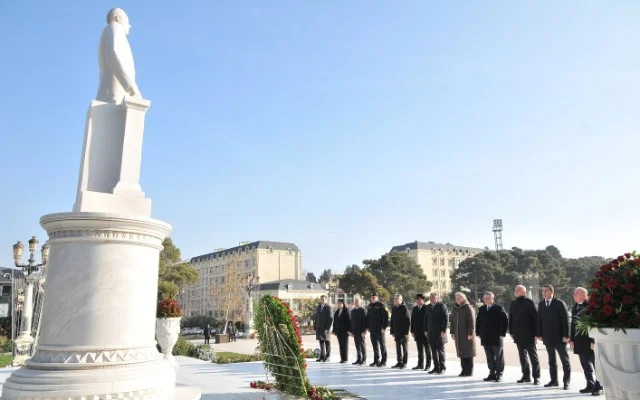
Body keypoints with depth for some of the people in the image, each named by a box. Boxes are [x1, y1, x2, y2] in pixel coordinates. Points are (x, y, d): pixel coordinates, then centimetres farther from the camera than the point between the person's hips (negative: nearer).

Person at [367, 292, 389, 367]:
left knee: (382, 345, 1)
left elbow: (385, 316, -13)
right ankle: (376, 360, 19)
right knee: (375, 345, 11)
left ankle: (383, 361, 6)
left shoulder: (381, 306, -8)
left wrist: (384, 327, -17)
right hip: (372, 329, 7)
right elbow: (368, 317, 18)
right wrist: (368, 327, 12)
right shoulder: (370, 306, 12)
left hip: (380, 329, -7)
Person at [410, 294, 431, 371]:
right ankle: (420, 364, 18)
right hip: (417, 332, 6)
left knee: (427, 350, 3)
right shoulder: (414, 309, 11)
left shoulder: (426, 308, -8)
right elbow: (412, 320, 12)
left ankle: (428, 365, 8)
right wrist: (412, 331, 7)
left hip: (425, 332, -6)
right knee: (420, 350, 12)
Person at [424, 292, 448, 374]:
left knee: (440, 350, 1)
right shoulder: (428, 307, 12)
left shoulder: (442, 306, -5)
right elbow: (426, 319, 16)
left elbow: (446, 318, -9)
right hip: (431, 333, 5)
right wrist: (426, 330, 9)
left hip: (439, 333, -5)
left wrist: (443, 331, -13)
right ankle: (436, 367, 13)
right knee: (434, 351, 7)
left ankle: (442, 368, 10)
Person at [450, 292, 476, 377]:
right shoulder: (455, 309, 11)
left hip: (467, 334, -6)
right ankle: (464, 370, 13)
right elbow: (452, 321, 14)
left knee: (468, 352, 1)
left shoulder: (468, 308, -9)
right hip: (458, 334, 6)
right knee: (461, 352, 6)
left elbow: (472, 321, -14)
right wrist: (452, 332, 9)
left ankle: (470, 371, 8)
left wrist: (470, 333, -17)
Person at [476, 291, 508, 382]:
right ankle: (492, 374, 18)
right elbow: (478, 321, 16)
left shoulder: (498, 308, -6)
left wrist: (502, 333, -11)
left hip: (497, 338, -5)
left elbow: (505, 320, -9)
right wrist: (478, 333, 8)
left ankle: (499, 375, 12)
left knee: (499, 357, 4)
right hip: (485, 338, 5)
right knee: (490, 358, 10)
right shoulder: (481, 309, 10)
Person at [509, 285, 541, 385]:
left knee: (533, 356, 2)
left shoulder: (530, 302, -7)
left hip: (529, 335, -6)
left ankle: (536, 377, 8)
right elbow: (510, 319, 15)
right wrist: (511, 332, 11)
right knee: (523, 356, 11)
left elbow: (536, 318, -10)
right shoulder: (513, 304, 10)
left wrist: (537, 333, -13)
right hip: (518, 335, 6)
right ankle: (526, 376, 19)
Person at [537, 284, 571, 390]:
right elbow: (539, 320, 12)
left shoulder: (560, 303, -8)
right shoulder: (541, 304, 8)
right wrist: (540, 334, 6)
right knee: (551, 360, 11)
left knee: (564, 360, 5)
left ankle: (566, 382, 12)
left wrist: (566, 336, -14)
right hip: (547, 337, 5)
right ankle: (554, 380, 18)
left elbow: (566, 320, -10)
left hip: (559, 337, -5)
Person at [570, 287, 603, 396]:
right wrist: (571, 339, 11)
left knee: (595, 365, 1)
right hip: (581, 341, 7)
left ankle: (598, 387, 11)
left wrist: (594, 341, -17)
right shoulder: (575, 307, 10)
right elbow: (573, 324, 14)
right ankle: (590, 385, 23)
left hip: (591, 341, -7)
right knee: (585, 364, 13)